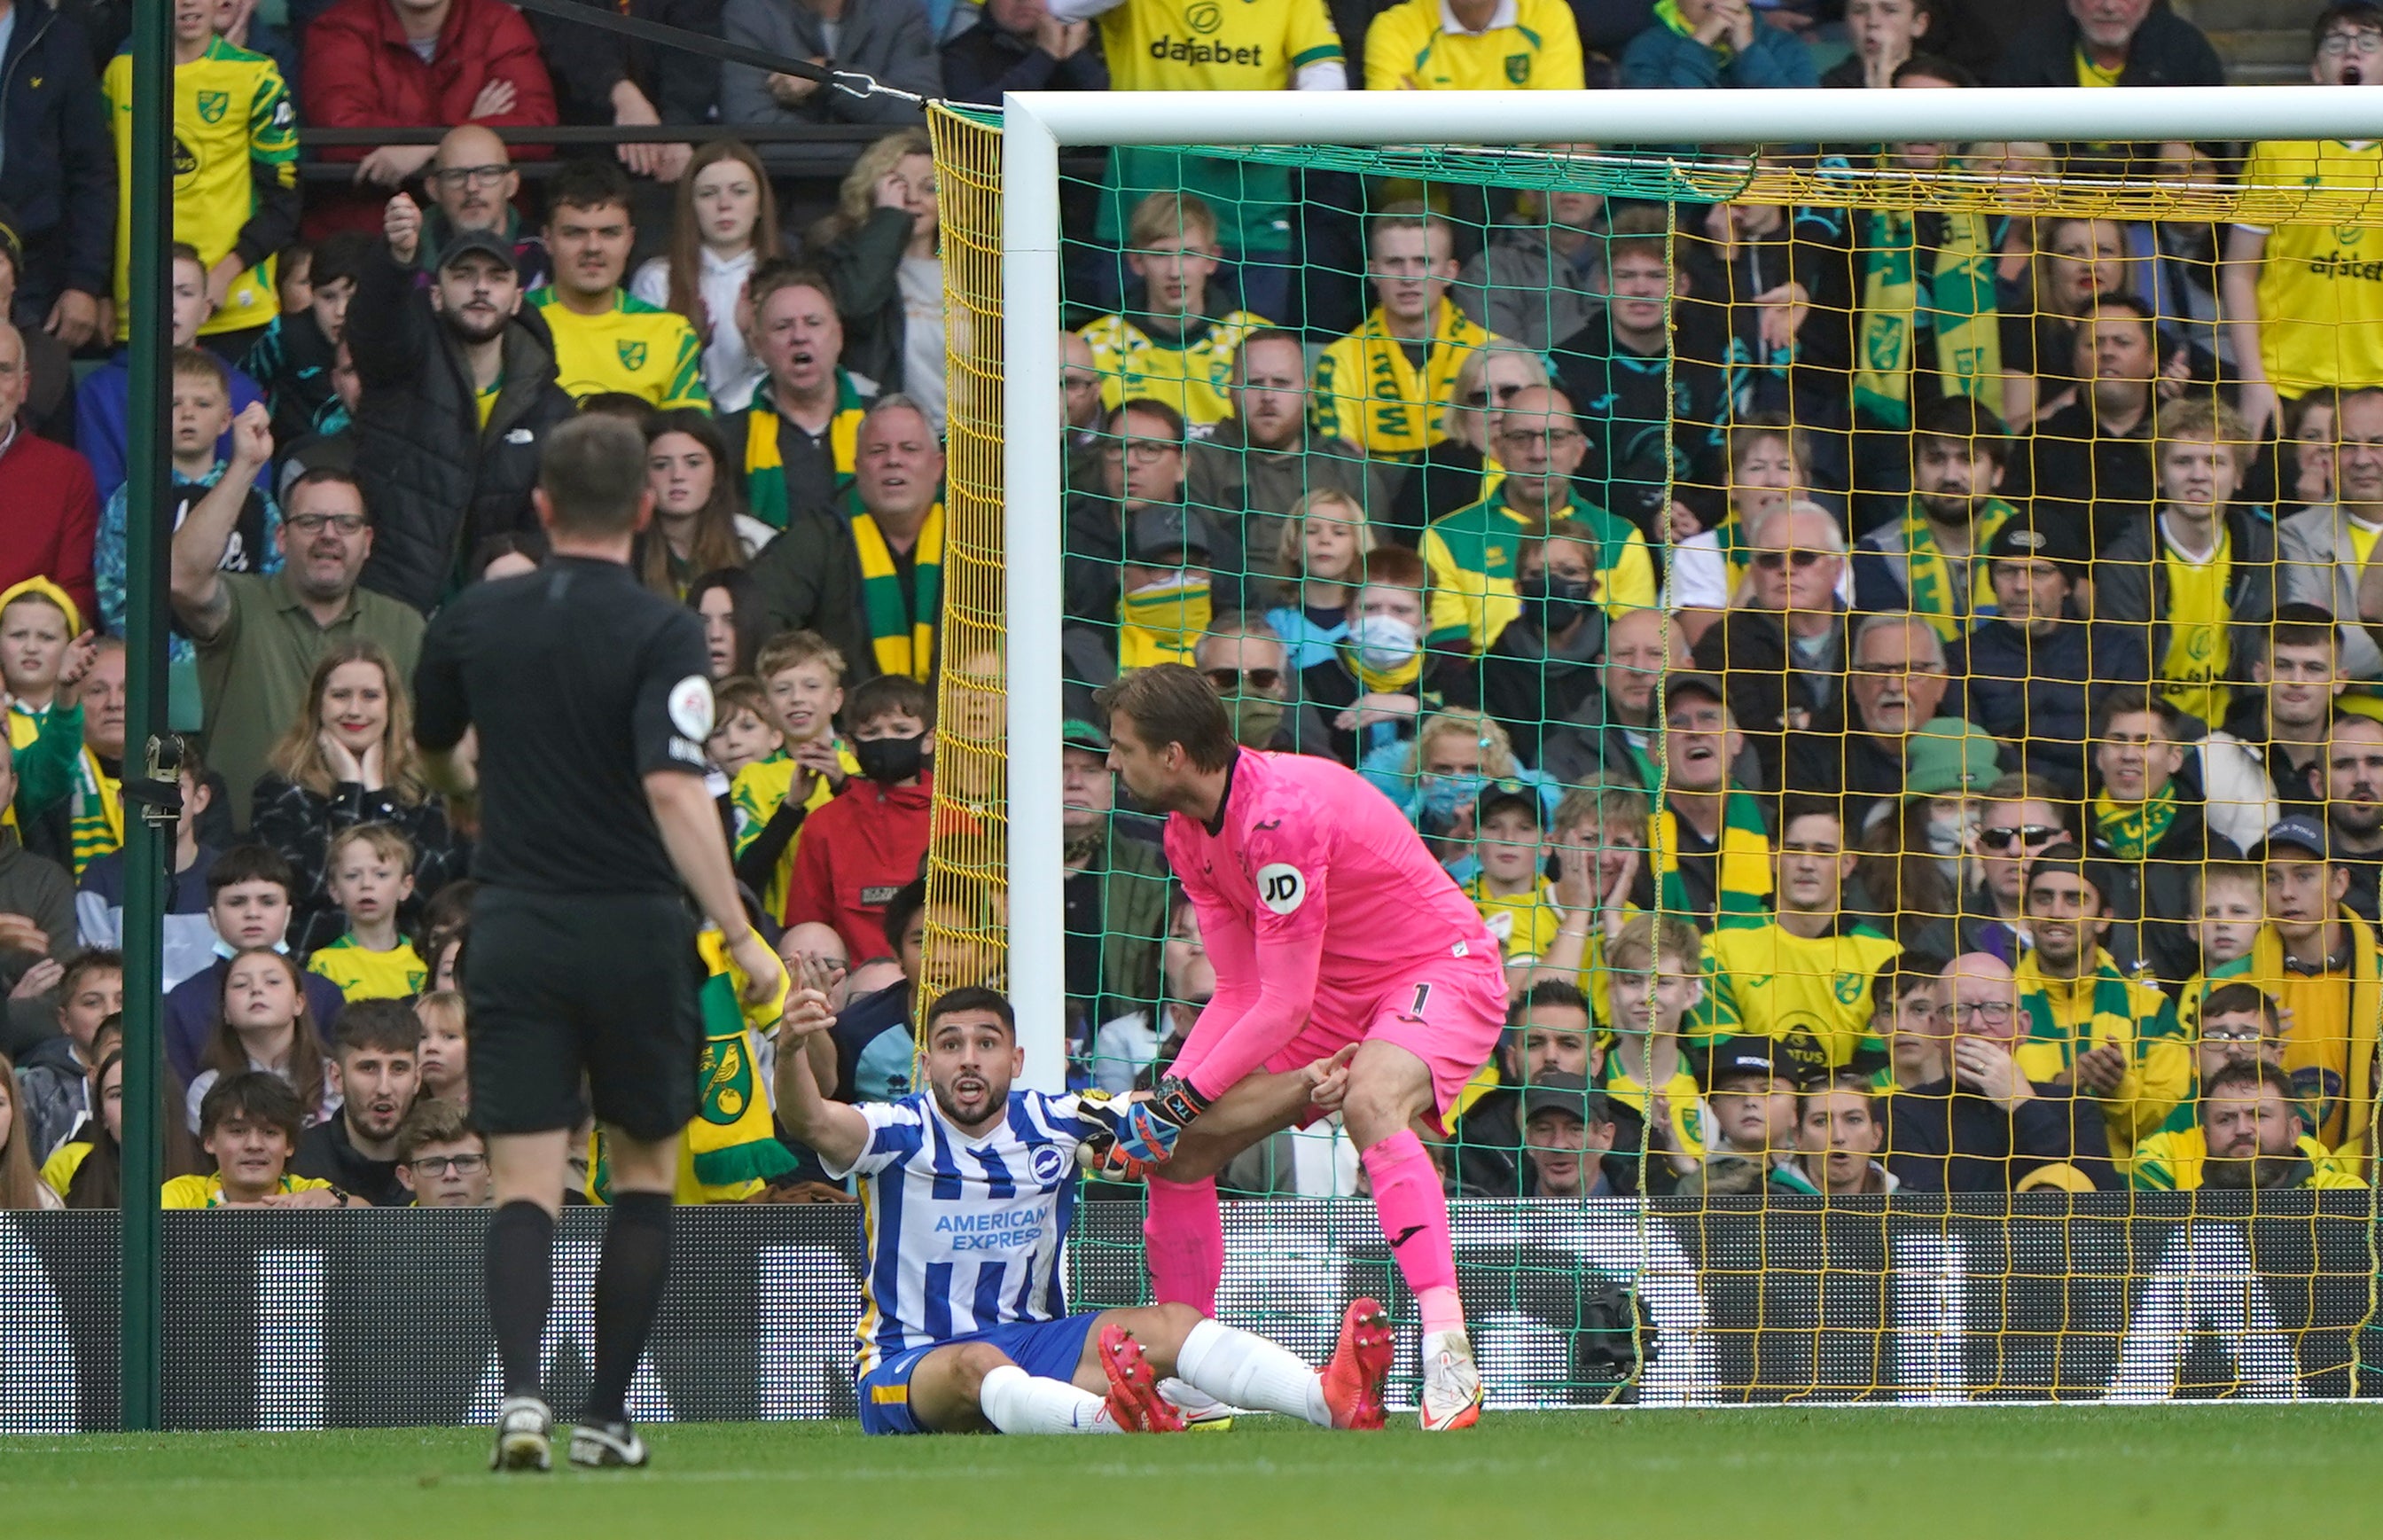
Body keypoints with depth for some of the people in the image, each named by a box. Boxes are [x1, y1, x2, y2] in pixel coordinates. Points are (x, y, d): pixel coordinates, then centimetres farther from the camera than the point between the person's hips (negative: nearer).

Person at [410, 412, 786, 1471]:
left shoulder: (474, 621, 3)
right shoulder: (660, 633, -10)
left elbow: (429, 756, 21)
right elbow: (673, 790, -22)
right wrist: (742, 938, -23)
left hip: (513, 933, 2)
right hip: (635, 934, -2)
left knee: (525, 1186, -2)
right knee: (644, 1175, 15)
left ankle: (521, 1393, -24)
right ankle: (606, 1417, 13)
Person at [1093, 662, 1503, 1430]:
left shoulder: (1280, 814, -29)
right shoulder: (1189, 832, 0)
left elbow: (1285, 1005, -27)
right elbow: (1240, 993, 3)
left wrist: (1183, 1100, -22)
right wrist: (1162, 1097, -10)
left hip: (1440, 971, -10)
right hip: (1337, 994, 10)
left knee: (1371, 1104, -40)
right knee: (1179, 1149, 3)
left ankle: (1449, 1356, -47)